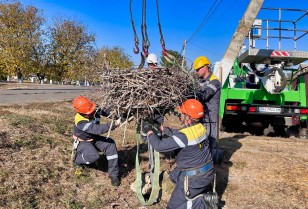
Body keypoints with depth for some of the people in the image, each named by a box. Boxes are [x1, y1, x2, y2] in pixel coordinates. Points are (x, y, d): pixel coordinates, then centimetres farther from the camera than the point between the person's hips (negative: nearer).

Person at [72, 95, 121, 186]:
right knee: (93, 156, -34)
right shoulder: (81, 122, -35)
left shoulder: (94, 111, -18)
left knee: (110, 144, -21)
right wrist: (114, 124, -51)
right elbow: (98, 129, -45)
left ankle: (113, 174, -14)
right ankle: (78, 159, 4)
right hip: (83, 142, -6)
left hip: (94, 138, 6)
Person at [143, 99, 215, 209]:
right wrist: (163, 128, 14)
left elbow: (159, 146, -19)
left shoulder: (184, 135, -27)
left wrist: (149, 132, -5)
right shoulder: (201, 127, -3)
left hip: (194, 179, -7)